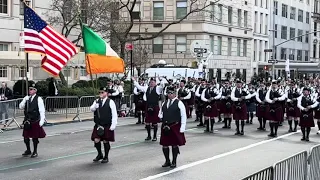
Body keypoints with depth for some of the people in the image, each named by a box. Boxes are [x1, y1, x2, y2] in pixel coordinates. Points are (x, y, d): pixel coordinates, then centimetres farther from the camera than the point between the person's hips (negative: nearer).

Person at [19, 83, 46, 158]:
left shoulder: (38, 99, -7)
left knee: (35, 137, 4)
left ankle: (35, 152, 17)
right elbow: (21, 107, 3)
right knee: (26, 136, 9)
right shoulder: (26, 98, 8)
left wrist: (42, 120, -14)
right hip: (27, 120, 5)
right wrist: (25, 100, -14)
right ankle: (28, 150, 26)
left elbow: (42, 111, -8)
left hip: (35, 121, -5)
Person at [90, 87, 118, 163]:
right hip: (98, 125, 4)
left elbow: (114, 114, -7)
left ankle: (106, 157, 19)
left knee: (106, 141, 2)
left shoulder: (110, 102, -6)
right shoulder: (97, 101, 8)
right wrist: (95, 106, -28)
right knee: (96, 140, 2)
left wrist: (113, 125, -11)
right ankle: (100, 154, 26)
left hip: (107, 126, -4)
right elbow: (91, 109, -7)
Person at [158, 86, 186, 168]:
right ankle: (167, 161, 21)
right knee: (165, 145, 7)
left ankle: (174, 162, 16)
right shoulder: (164, 103, 12)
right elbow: (160, 113, 23)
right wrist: (161, 116, -2)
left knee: (175, 145, 4)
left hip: (175, 127, -5)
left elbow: (183, 116, -6)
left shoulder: (179, 103, -4)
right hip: (165, 127, 5)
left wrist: (182, 128, -11)